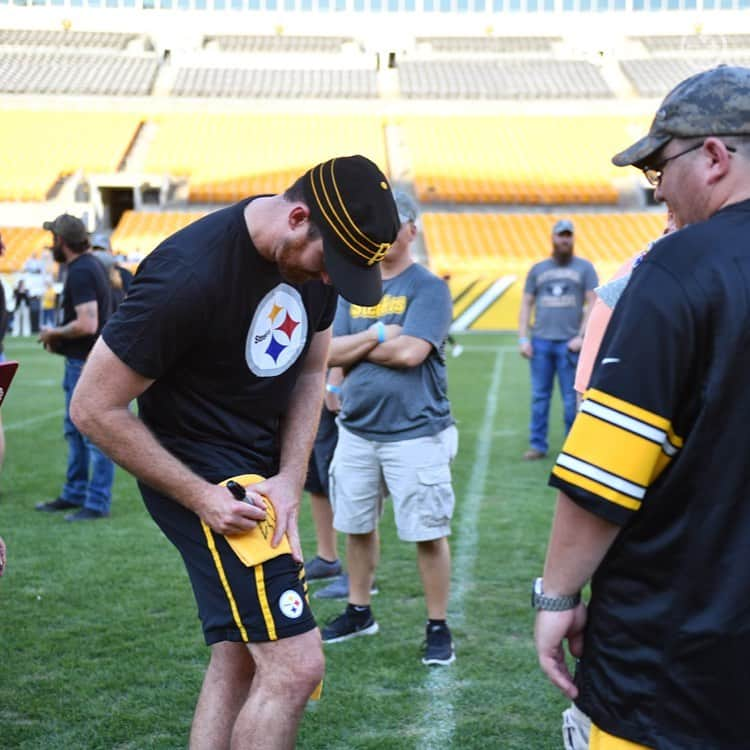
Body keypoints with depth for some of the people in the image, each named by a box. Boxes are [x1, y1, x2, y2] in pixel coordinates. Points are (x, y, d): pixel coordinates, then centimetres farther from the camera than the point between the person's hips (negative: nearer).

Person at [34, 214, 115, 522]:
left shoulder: (81, 272, -19)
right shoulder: (90, 264, 12)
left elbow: (87, 324, -27)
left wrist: (54, 333, -11)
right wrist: (60, 336, 10)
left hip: (88, 363, -11)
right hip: (80, 361, 11)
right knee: (74, 430, 19)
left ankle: (98, 503, 2)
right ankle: (74, 494, 29)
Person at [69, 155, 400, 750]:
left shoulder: (317, 257, -4)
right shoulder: (189, 276, -27)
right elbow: (95, 409, -19)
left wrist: (290, 479, -3)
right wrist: (202, 498, -18)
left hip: (261, 468, 8)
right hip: (202, 471, -8)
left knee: (239, 658, 15)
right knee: (296, 665, -12)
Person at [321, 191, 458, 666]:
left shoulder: (428, 287, -7)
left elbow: (411, 352, -20)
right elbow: (330, 352, 1)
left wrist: (357, 346, -6)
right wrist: (379, 335, -13)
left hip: (415, 433, -6)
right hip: (357, 430, 6)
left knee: (428, 533, 0)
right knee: (357, 526, 16)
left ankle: (439, 627, 12)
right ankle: (359, 613, 32)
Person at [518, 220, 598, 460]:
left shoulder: (584, 267, 7)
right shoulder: (538, 269, 14)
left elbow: (592, 303, 2)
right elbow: (526, 304, 13)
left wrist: (581, 336, -8)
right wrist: (523, 338, 3)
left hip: (569, 343, -3)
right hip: (540, 341, 3)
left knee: (571, 398, -1)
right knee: (539, 396, 4)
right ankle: (537, 445, 10)